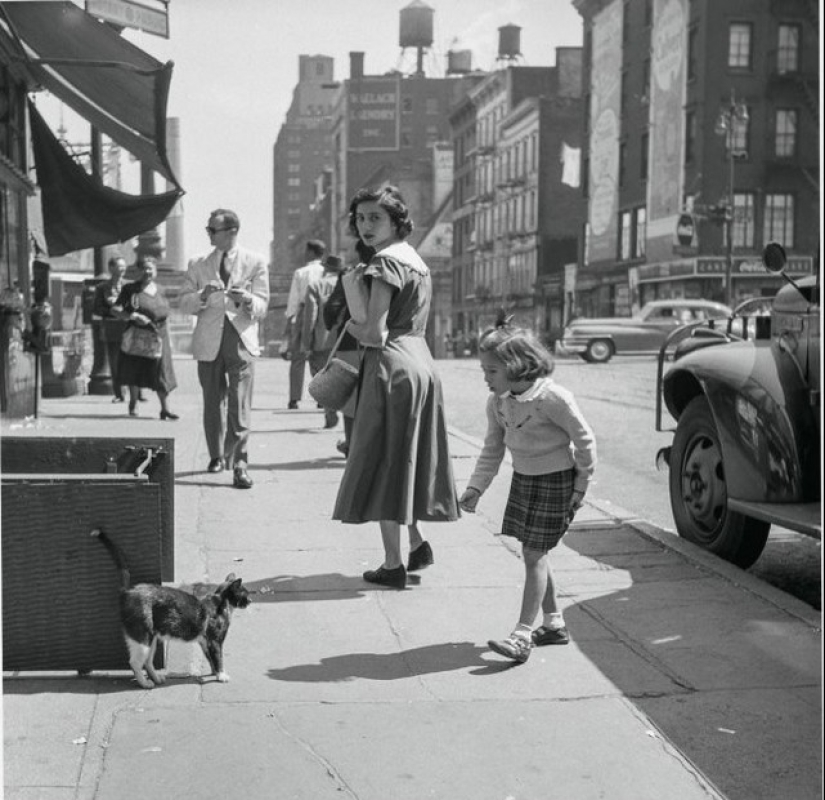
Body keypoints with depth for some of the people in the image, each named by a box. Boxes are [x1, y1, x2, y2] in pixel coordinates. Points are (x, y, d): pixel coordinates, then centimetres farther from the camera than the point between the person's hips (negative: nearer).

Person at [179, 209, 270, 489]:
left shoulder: (255, 262, 6)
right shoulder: (197, 264, 11)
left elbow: (262, 307, 1)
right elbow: (184, 303, 6)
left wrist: (247, 300, -21)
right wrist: (203, 295, -14)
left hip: (241, 341, -3)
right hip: (209, 342, 3)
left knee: (239, 407, -11)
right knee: (213, 404, 11)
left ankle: (239, 465, -11)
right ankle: (217, 456, 28)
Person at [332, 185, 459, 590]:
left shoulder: (385, 261, -14)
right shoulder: (415, 259, 15)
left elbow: (374, 334, -18)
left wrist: (351, 325, 2)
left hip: (391, 367, -9)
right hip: (420, 362, 9)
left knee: (383, 462, -1)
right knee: (405, 459, 19)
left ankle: (393, 564, 4)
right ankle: (417, 544, 24)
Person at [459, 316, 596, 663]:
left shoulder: (552, 398, -25)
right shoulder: (497, 402, -4)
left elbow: (584, 440, -15)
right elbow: (492, 450, 4)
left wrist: (581, 486, -10)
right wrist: (475, 486, -7)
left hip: (556, 479, -7)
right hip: (523, 477, 7)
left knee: (534, 554, -9)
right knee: (533, 553, 13)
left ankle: (522, 634, -7)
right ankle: (554, 623, 28)